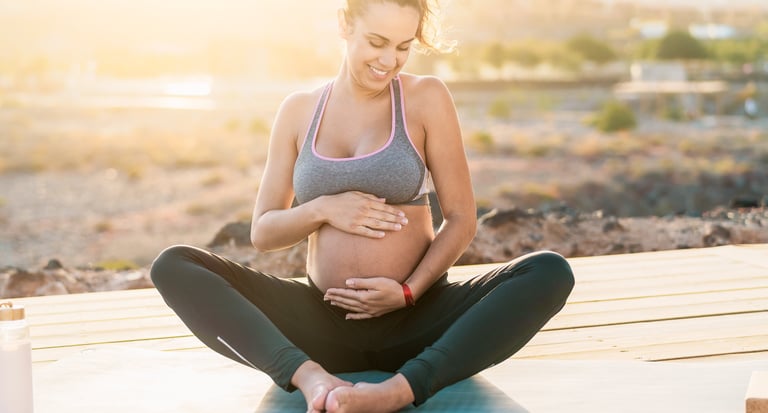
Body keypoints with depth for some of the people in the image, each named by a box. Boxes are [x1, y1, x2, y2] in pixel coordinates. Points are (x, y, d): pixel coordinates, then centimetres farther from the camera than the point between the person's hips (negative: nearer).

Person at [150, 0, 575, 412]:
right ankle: (312, 377, -38)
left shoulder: (426, 97, 1)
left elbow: (461, 219, 1)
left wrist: (409, 292, -15)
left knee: (551, 272, -27)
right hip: (325, 324, 2)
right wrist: (322, 209, -11)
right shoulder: (298, 110, 7)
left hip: (417, 321, -2)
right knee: (172, 266, -17)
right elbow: (262, 232, 9)